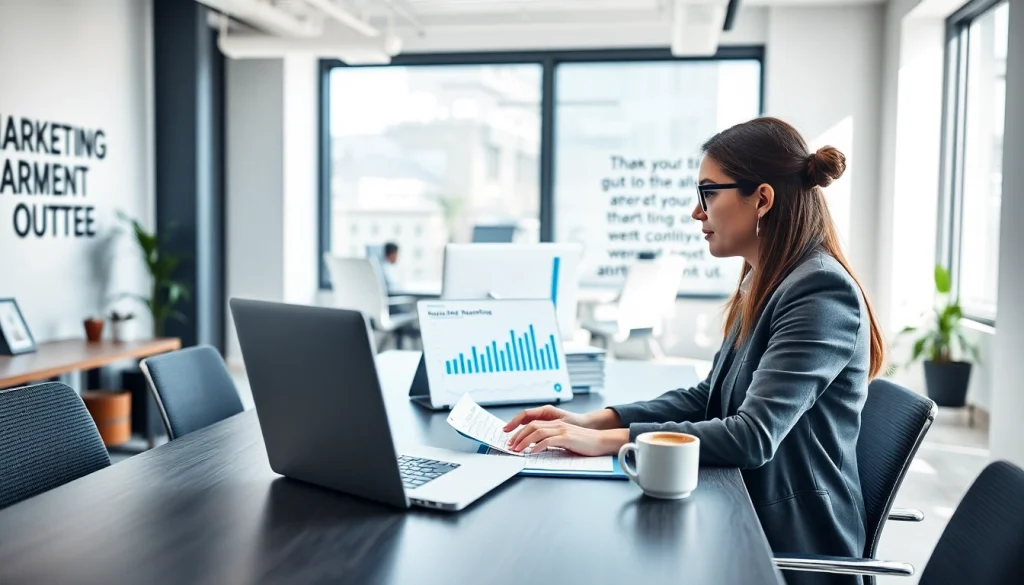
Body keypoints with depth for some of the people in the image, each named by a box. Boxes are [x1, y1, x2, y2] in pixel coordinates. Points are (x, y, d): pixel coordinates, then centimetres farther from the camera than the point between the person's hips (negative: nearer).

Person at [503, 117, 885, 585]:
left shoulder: (821, 292, -20)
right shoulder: (763, 282, 9)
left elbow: (754, 437, -27)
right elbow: (709, 398, 11)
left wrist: (607, 441, -28)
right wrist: (594, 420, -2)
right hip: (746, 521, 8)